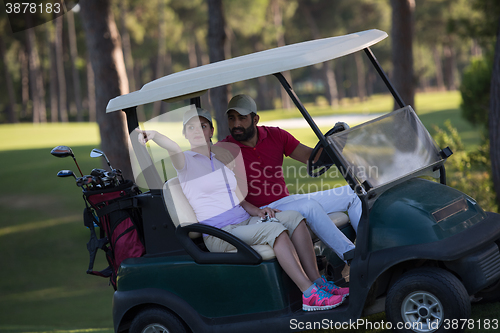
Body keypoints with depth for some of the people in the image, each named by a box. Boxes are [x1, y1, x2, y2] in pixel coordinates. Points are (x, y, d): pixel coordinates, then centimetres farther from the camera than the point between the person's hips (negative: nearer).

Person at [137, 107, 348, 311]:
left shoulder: (223, 160, 20)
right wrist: (154, 135, -47)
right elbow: (172, 148, -24)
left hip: (245, 222, 7)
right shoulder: (185, 161, 0)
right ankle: (310, 294, -34)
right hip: (219, 235, -7)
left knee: (294, 218, -14)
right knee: (275, 229, -30)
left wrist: (256, 211, 3)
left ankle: (318, 282, -18)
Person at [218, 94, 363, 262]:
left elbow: (311, 157, 5)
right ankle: (350, 255, -29)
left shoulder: (275, 135, 7)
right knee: (309, 205, -34)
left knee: (352, 193, 1)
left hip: (285, 200, 7)